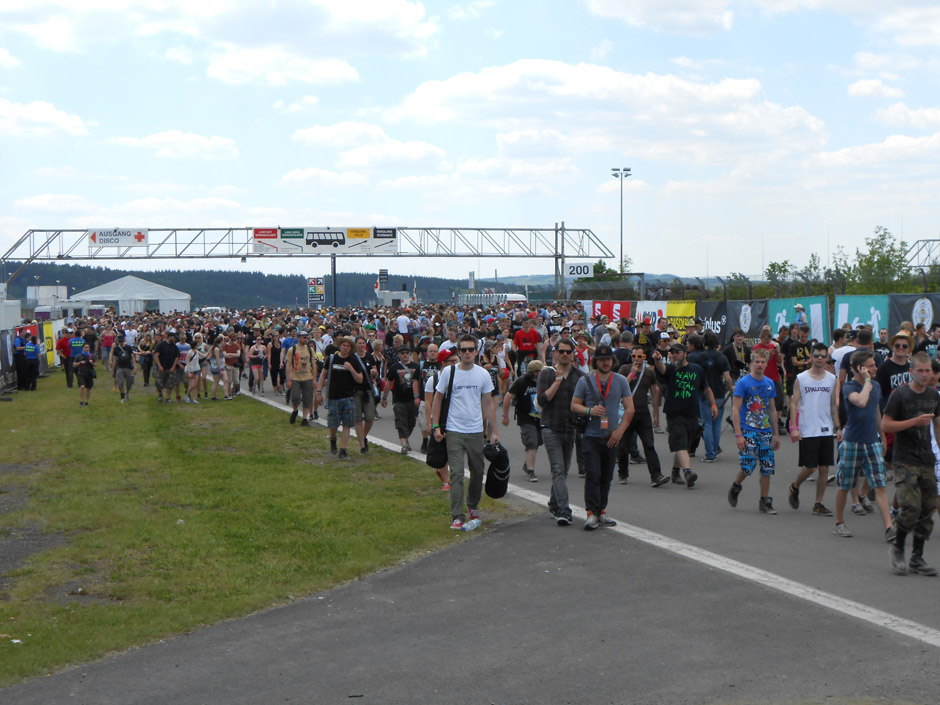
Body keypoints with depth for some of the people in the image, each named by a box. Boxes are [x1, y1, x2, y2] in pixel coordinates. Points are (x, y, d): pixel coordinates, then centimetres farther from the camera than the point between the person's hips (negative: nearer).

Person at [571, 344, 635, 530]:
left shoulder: (621, 381, 7)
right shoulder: (585, 381, 2)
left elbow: (629, 408, 5)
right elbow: (574, 405, 4)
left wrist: (620, 430, -6)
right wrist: (589, 411, -16)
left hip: (612, 438, 3)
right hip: (591, 437, -3)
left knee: (606, 477, 8)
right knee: (593, 475, -12)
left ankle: (601, 512, 16)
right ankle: (592, 513, -11)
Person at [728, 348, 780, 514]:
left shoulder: (769, 384, 11)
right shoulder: (743, 383, -6)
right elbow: (735, 409, -8)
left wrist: (776, 434, 17)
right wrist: (738, 435, -15)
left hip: (766, 431, 5)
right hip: (748, 430, -5)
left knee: (767, 467, 2)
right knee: (748, 465, -11)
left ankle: (765, 501, 13)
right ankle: (735, 487, 18)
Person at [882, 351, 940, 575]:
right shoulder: (900, 395, -8)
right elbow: (885, 425, -9)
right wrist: (915, 421, -17)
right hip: (905, 461, -6)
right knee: (910, 507, -17)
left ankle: (917, 558, 15)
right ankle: (898, 547, 7)